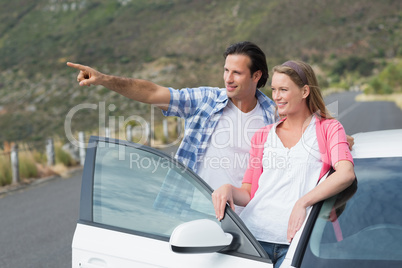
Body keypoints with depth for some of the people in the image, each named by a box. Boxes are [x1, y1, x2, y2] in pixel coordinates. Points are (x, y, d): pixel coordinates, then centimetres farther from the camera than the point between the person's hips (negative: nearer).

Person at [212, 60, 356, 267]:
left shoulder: (328, 129, 9)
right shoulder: (262, 136, 22)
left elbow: (346, 174, -10)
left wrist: (302, 203, -22)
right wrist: (229, 189, -4)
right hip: (254, 235, 3)